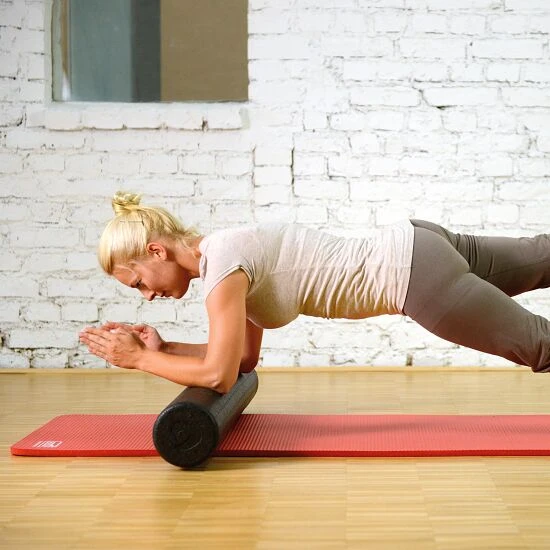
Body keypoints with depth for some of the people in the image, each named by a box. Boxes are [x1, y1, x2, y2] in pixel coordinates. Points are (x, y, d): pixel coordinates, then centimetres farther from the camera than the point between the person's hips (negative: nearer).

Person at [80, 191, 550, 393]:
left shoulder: (221, 264, -19)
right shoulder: (226, 254, 8)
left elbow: (219, 374, -21)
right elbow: (245, 357, 15)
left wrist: (141, 359, -8)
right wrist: (163, 347, 6)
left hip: (417, 275, -8)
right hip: (414, 246, 8)